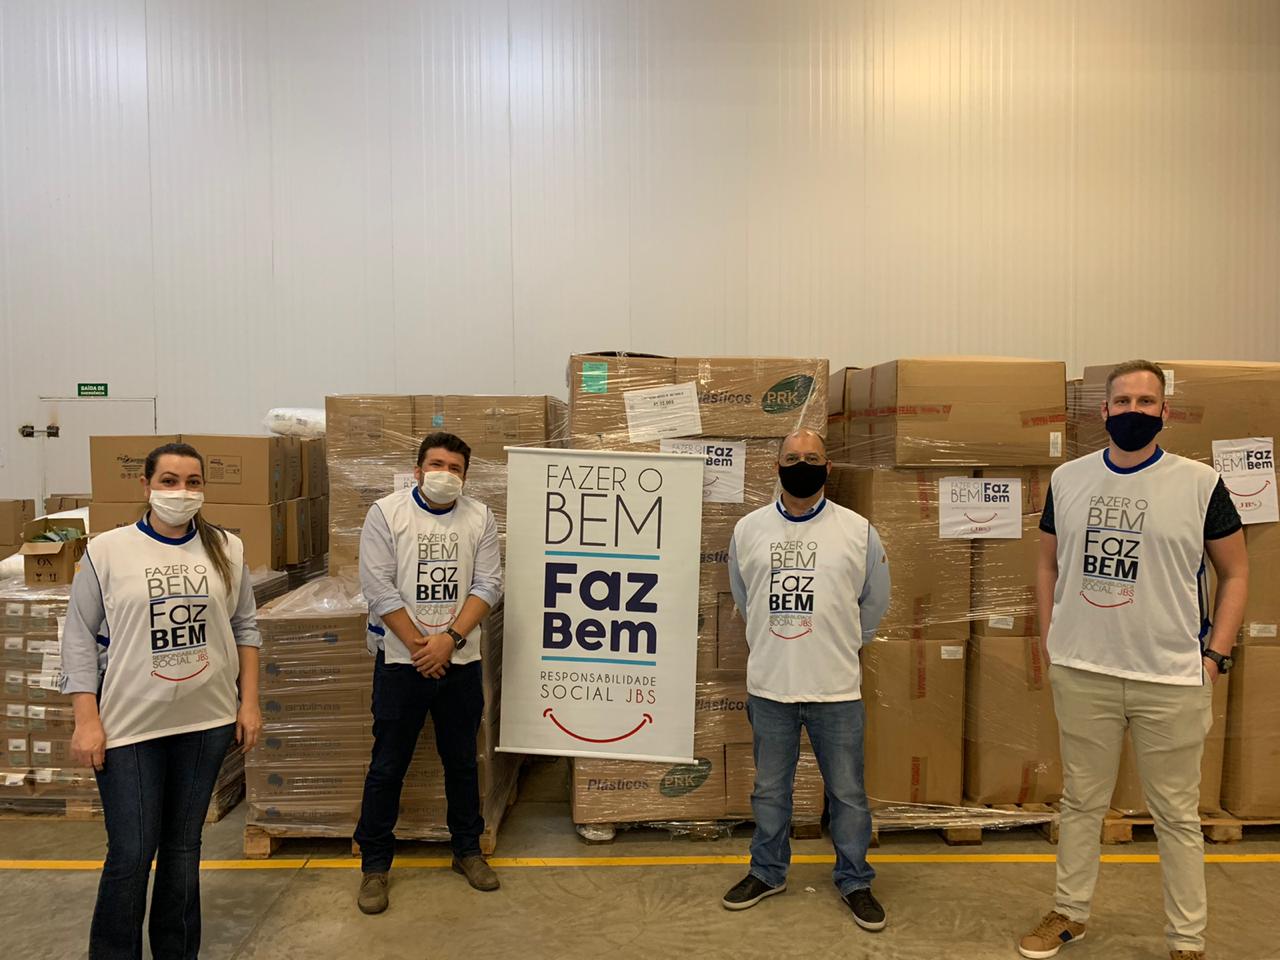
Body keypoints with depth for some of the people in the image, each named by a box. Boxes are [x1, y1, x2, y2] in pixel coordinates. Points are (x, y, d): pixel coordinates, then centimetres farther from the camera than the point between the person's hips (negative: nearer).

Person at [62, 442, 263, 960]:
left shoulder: (226, 548, 3)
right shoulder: (107, 550, -5)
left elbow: (244, 626, 7)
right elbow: (80, 636, -2)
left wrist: (249, 702, 4)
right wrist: (86, 720, -7)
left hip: (207, 721, 3)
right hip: (128, 724, -2)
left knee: (183, 846, 14)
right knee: (130, 854, 2)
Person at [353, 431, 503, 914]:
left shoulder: (480, 517, 2)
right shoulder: (386, 513, -5)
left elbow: (488, 585, -1)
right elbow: (380, 588, -10)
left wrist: (450, 638, -13)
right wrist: (420, 647, -12)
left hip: (461, 660, 3)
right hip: (401, 660, -2)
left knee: (462, 760, 14)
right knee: (388, 766, 6)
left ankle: (467, 849, 31)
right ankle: (375, 863, 22)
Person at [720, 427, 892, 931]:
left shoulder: (858, 531, -4)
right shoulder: (748, 529, 0)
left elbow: (874, 603, 9)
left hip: (837, 690, -1)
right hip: (768, 686, 2)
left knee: (847, 793, 11)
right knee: (770, 789, 17)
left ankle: (855, 881, 32)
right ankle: (767, 872, 36)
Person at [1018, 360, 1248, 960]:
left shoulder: (1200, 483, -4)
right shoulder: (1067, 479, 3)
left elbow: (1235, 572, 3)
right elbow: (1048, 564, 13)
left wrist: (1215, 657, -4)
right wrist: (1050, 641, 7)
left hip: (1174, 680, -2)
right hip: (1080, 673, 3)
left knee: (1177, 815, 10)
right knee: (1081, 801, 16)